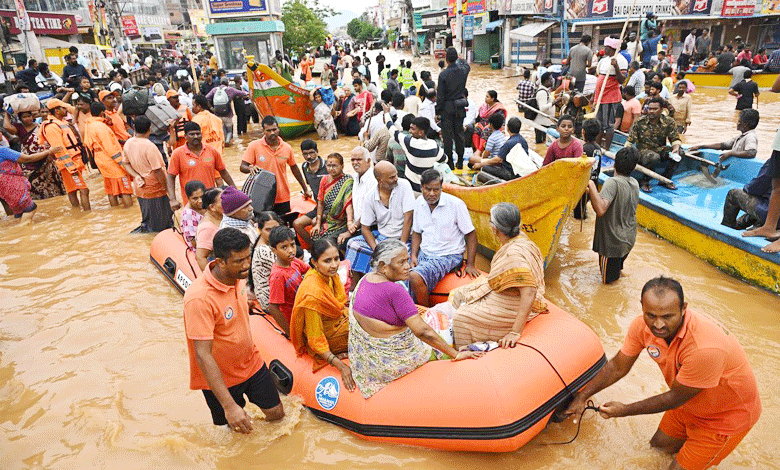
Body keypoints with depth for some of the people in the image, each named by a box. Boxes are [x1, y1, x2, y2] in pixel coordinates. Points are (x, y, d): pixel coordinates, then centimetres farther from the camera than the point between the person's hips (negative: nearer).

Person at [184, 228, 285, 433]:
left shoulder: (236, 277, -9)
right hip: (219, 377, -6)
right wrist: (229, 406, -35)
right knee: (234, 432, 10)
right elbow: (203, 356, -33)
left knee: (276, 413, 13)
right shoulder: (199, 298, -33)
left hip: (251, 363, 6)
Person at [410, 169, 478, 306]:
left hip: (448, 255, -5)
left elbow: (470, 234, -6)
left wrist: (470, 265, -9)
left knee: (415, 277, -28)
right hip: (424, 253, 6)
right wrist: (413, 256, 3)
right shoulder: (419, 203, 4)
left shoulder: (456, 204, -12)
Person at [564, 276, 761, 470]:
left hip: (730, 415, -6)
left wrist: (626, 410, -14)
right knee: (659, 444, 16)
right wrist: (582, 397, -5)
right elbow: (617, 367, -5)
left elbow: (675, 398, -26)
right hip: (691, 404, 6)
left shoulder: (705, 348, -41)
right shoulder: (642, 326, -21)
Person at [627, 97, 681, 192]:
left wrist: (676, 148, -23)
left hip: (660, 149, 3)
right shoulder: (639, 122, -4)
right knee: (654, 157, -38)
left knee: (678, 152, -25)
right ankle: (644, 181, -13)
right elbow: (630, 141, -5)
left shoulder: (669, 122, 1)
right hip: (643, 150, -3)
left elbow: (675, 139, 0)